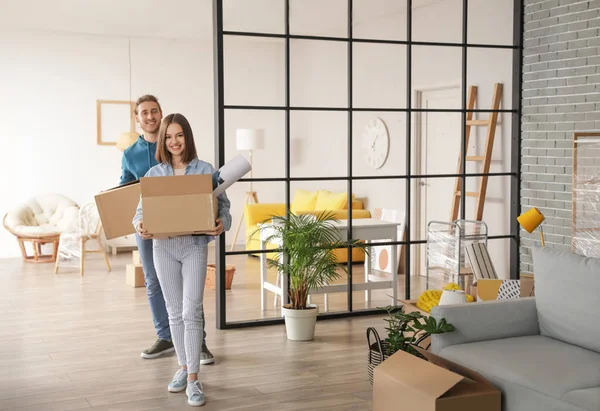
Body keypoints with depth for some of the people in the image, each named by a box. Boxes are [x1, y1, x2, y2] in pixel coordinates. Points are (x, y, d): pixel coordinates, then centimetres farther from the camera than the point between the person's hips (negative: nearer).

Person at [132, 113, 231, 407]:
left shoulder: (206, 170, -2)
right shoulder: (154, 174, 5)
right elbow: (141, 210, 4)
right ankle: (184, 368, 26)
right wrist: (139, 225, -19)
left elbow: (223, 206, -2)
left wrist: (223, 223, -23)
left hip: (194, 246, -3)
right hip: (163, 247, 3)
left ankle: (193, 379, -4)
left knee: (192, 311, -9)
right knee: (175, 312, 12)